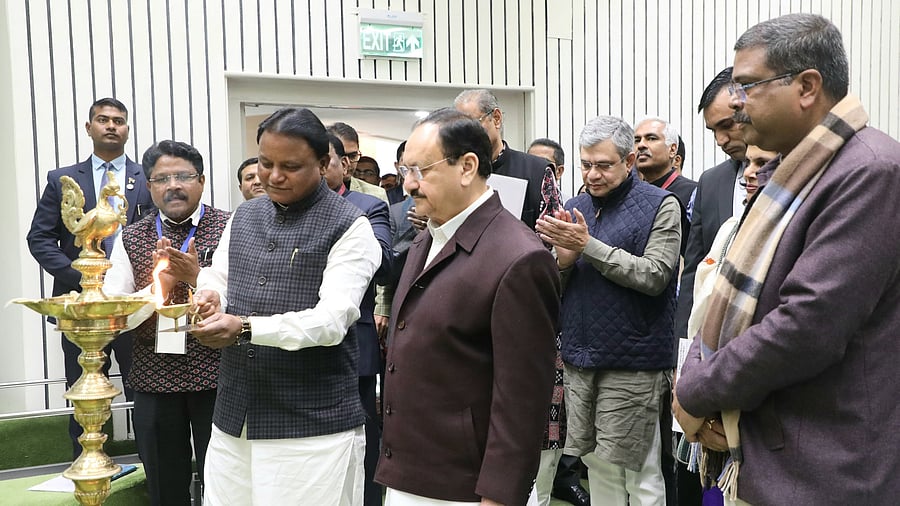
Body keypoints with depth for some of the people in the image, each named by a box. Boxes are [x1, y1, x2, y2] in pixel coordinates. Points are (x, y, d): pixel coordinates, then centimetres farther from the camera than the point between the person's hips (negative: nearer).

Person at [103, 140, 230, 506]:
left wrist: (198, 277, -23)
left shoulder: (230, 228, -4)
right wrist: (159, 283, -16)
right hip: (154, 381, 3)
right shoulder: (130, 239, 4)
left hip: (216, 378, -2)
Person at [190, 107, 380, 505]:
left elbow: (333, 319, -17)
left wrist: (246, 328, -27)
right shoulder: (243, 216, 11)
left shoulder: (348, 227, -8)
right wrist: (209, 295, -8)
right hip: (233, 417, 6)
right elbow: (217, 278, 16)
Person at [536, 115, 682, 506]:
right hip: (579, 357, 5)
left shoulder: (661, 206, -4)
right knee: (596, 463, 14)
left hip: (631, 364, -5)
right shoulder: (574, 208, 11)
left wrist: (588, 245, -19)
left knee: (639, 473, 3)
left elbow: (654, 276, -16)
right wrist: (564, 258, -11)